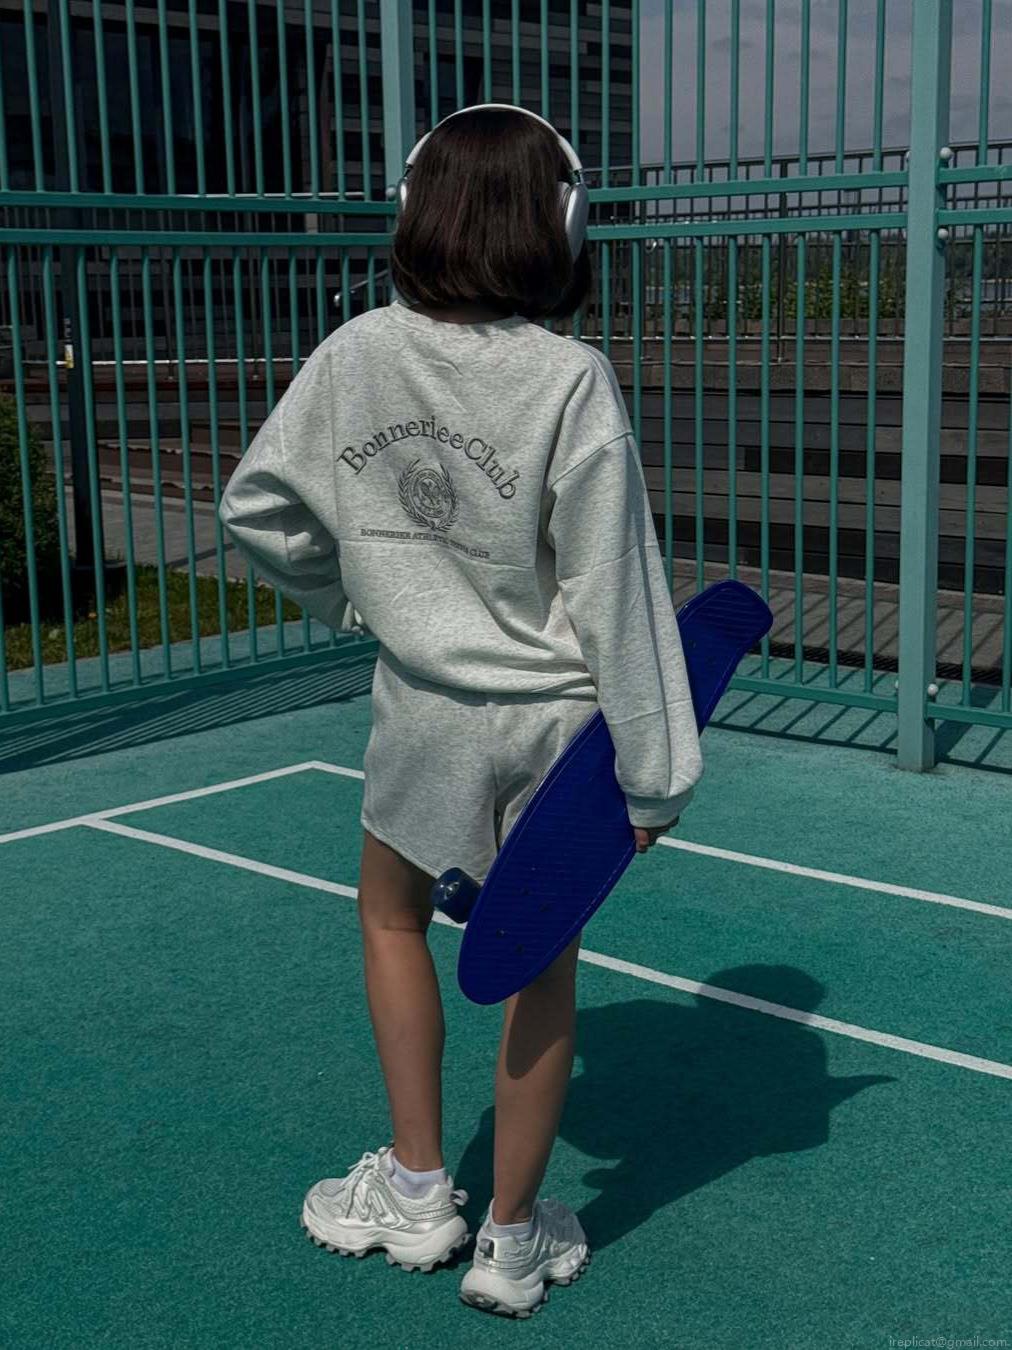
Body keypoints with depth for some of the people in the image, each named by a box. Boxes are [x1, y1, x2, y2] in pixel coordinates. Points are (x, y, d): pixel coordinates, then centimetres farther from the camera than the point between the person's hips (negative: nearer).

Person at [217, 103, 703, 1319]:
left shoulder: (354, 355, -8)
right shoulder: (572, 381, -18)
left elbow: (257, 507, 4)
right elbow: (615, 589, -17)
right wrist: (653, 770, -10)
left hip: (424, 704, 2)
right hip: (556, 715, -2)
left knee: (392, 914, 26)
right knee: (541, 961, 14)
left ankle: (416, 1191, 32)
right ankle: (513, 1240, 28)